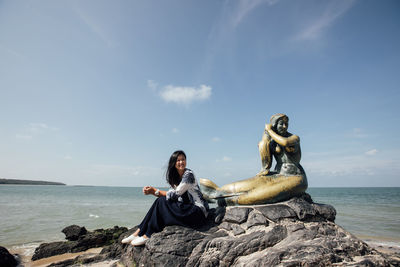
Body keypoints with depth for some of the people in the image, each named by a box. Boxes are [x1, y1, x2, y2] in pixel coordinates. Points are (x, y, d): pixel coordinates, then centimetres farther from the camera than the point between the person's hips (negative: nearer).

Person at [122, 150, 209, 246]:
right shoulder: (175, 177, 11)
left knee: (162, 202, -18)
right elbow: (170, 196, 5)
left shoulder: (188, 174, -14)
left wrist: (155, 191, -10)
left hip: (198, 212, -7)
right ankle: (139, 231, -5)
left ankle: (147, 236, -10)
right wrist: (152, 191, -6)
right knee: (160, 201, -8)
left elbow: (175, 194, -16)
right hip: (187, 207, 7)